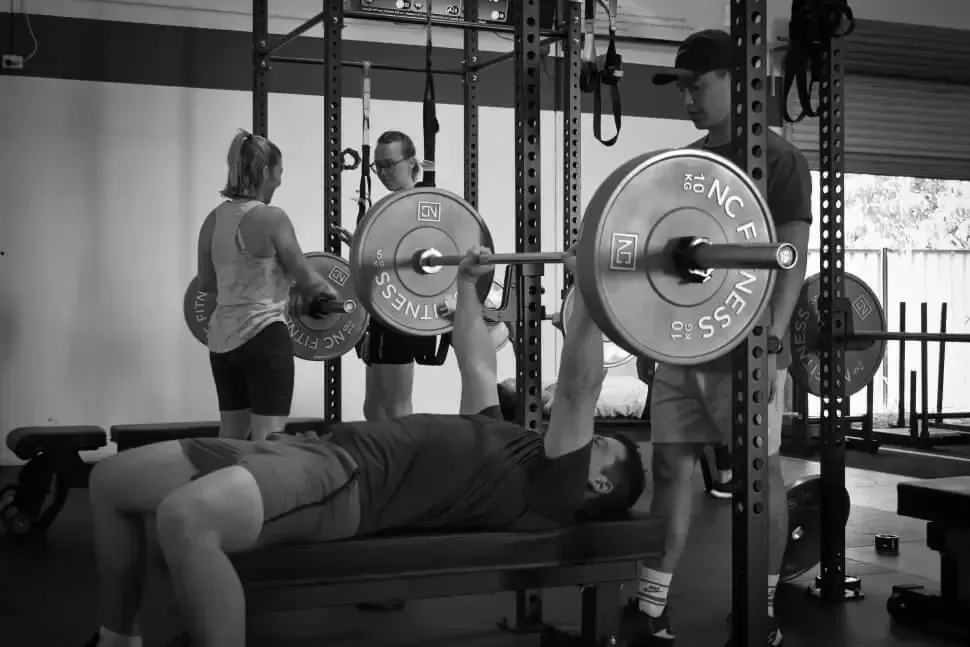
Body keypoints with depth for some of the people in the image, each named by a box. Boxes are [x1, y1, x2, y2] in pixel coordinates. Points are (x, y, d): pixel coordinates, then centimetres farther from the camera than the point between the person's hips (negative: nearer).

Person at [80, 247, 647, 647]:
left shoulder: (552, 488, 1)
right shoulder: (506, 441, 27)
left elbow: (578, 389, -11)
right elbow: (478, 365, 39)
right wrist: (467, 285, 42)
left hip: (350, 485, -10)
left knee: (187, 514, -39)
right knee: (112, 480, 7)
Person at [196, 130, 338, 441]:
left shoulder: (214, 219, 6)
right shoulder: (271, 217, -13)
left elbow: (205, 283, 14)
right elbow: (306, 278, -7)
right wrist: (330, 291, 14)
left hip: (222, 337, 7)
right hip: (262, 336, -7)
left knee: (231, 435, 14)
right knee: (267, 438, -3)